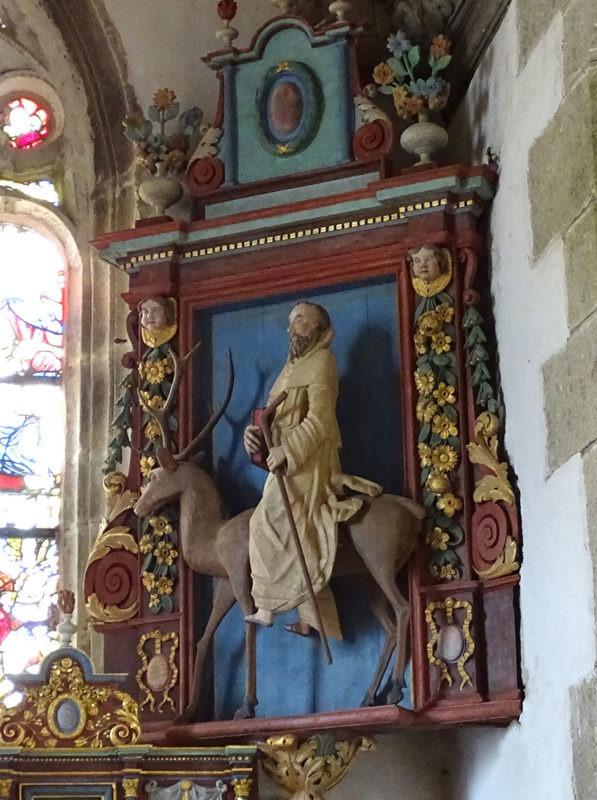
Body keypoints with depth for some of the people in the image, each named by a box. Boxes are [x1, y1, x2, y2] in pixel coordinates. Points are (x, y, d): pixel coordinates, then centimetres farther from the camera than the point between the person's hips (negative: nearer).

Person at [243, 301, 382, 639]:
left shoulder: (321, 362, -5)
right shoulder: (295, 366, 23)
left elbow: (319, 419, -16)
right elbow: (278, 416, 20)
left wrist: (287, 449, -22)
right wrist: (255, 432, 0)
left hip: (306, 463, -8)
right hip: (289, 463, 8)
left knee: (269, 523, -15)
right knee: (295, 536, 5)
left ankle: (267, 607, -15)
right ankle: (307, 618, 4)